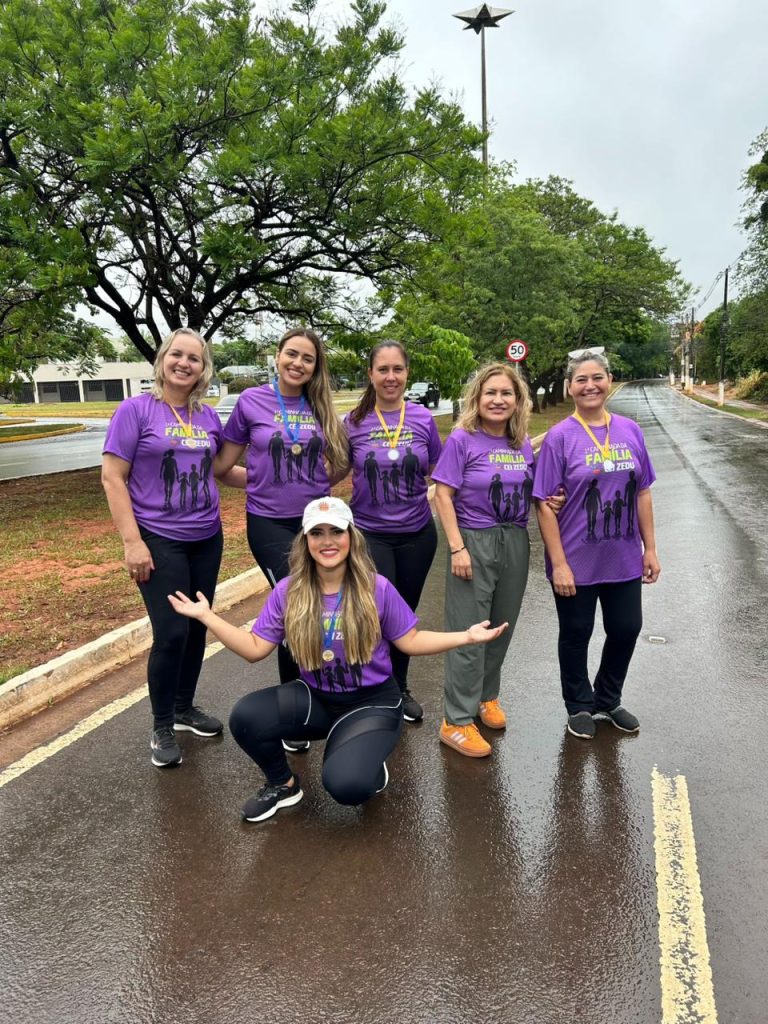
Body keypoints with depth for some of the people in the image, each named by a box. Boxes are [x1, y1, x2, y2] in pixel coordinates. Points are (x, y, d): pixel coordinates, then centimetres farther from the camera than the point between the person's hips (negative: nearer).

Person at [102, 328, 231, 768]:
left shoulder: (208, 417, 5)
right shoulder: (135, 410, -8)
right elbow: (112, 478, -10)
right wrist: (132, 541, -16)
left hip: (207, 538, 5)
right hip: (159, 541, -5)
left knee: (197, 627, 13)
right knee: (171, 633, -5)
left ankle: (185, 708, 33)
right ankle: (162, 728, 16)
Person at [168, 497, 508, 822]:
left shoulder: (377, 588, -12)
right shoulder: (287, 592, -6)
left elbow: (410, 641, -3)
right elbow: (255, 649, -2)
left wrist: (466, 636, -14)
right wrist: (206, 615, -8)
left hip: (372, 702, -3)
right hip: (315, 698, 3)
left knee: (345, 784, -28)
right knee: (245, 717, -23)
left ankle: (371, 768, 13)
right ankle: (283, 784, 8)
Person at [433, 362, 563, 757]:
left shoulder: (522, 443, 5)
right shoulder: (462, 439, -10)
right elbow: (443, 495, -12)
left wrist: (550, 502, -7)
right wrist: (457, 548, -17)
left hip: (515, 543, 6)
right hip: (474, 542, -5)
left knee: (502, 627, 16)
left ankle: (486, 696, 37)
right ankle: (456, 721, 11)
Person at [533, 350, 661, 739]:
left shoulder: (630, 430, 2)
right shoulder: (559, 437, -11)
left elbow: (643, 493, 7)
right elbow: (545, 504, -13)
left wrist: (650, 548, 5)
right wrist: (559, 563, -16)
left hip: (624, 559, 4)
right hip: (577, 561, -4)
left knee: (626, 629, 15)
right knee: (576, 634, 12)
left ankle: (608, 700, 40)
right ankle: (580, 706, 35)